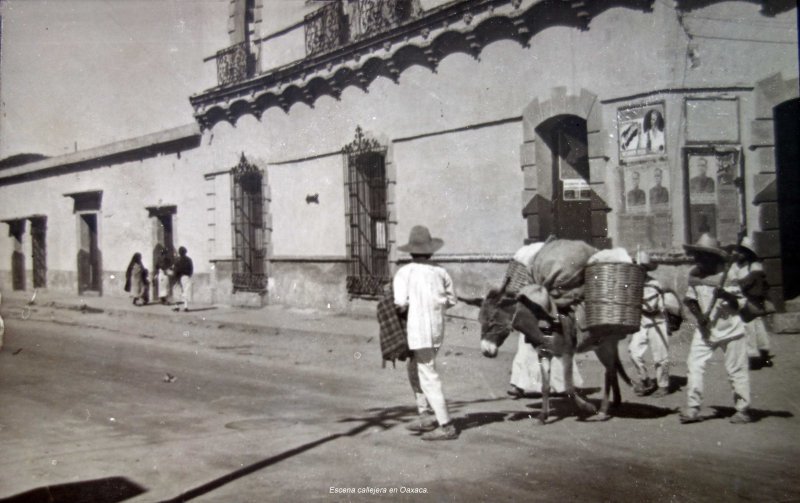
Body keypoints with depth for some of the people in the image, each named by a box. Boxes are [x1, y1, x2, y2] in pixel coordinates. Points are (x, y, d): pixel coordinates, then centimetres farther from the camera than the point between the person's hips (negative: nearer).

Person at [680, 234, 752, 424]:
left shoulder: (724, 276, -12)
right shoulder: (693, 275, 2)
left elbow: (738, 303, -12)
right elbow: (691, 300, 10)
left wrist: (725, 294, -31)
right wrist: (698, 314, -9)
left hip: (729, 329, -4)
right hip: (705, 330, 4)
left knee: (736, 371, 1)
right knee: (694, 364, -6)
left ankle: (743, 410, 14)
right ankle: (692, 409, -2)